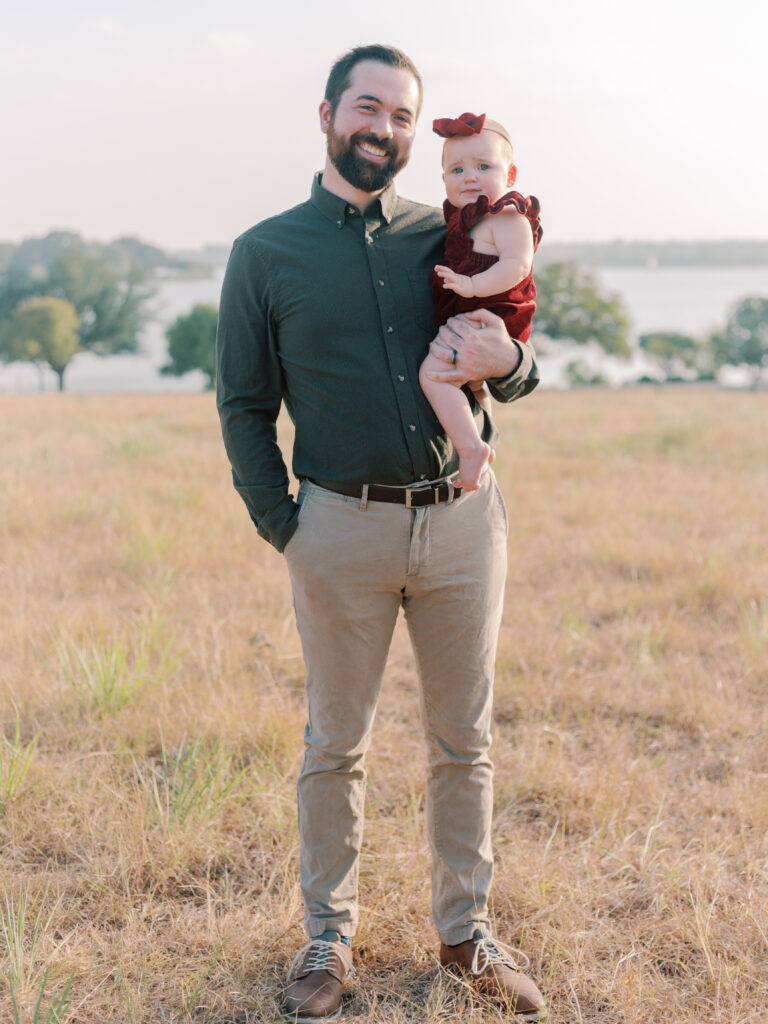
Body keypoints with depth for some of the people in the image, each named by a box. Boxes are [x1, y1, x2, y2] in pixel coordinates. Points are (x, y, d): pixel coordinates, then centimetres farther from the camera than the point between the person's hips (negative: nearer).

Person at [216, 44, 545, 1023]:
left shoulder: (447, 238, 8)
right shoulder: (265, 253, 3)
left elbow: (520, 375, 12)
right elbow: (243, 405, 5)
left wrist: (506, 362, -12)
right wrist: (280, 526, -4)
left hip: (463, 520, 2)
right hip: (342, 529, -2)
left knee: (463, 742, 11)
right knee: (335, 747, 9)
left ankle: (465, 930, 26)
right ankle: (328, 937, 25)